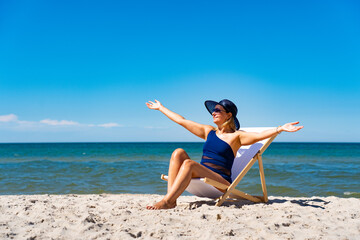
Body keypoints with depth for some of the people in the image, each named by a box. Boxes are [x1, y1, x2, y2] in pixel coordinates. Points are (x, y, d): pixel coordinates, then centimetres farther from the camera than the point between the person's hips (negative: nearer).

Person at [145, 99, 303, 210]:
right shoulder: (208, 131, 19)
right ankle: (171, 199, -27)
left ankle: (166, 202, -32)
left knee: (188, 163, -29)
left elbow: (259, 135, -14)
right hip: (201, 179, 6)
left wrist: (280, 129, -30)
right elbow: (181, 121, 25)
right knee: (179, 152, -17)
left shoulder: (236, 136, 3)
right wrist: (161, 108, 30)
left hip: (221, 183, -5)